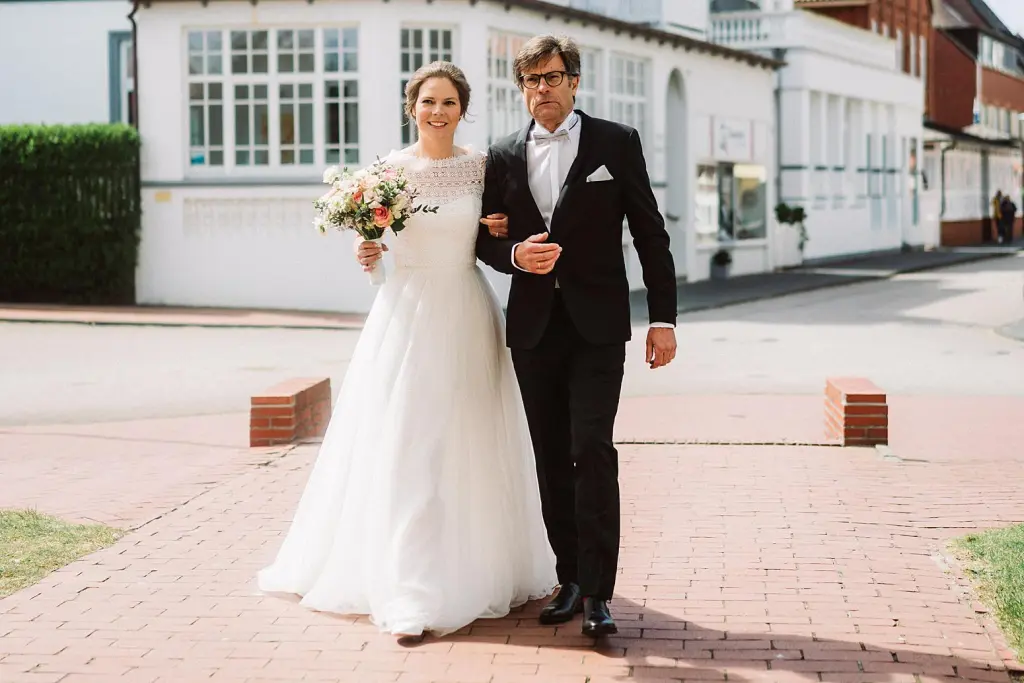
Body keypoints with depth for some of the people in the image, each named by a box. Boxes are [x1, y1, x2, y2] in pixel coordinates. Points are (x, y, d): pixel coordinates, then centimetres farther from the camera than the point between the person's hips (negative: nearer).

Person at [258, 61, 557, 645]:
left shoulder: (483, 166, 4)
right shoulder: (390, 169, 1)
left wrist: (501, 232, -5)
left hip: (469, 316, 1)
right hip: (408, 314, -1)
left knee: (475, 445, 8)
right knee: (405, 449, -4)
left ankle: (491, 569, 24)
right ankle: (413, 597, -3)